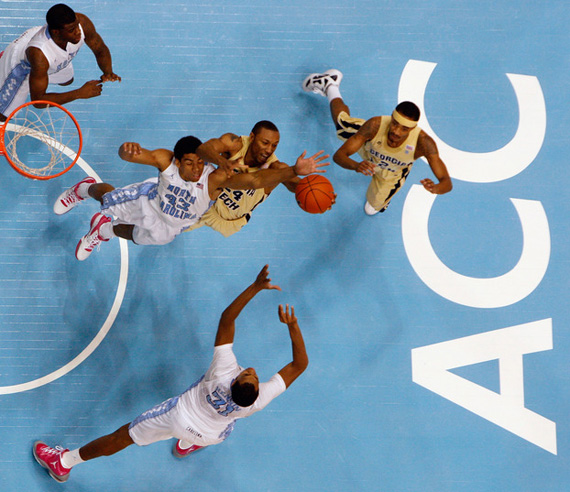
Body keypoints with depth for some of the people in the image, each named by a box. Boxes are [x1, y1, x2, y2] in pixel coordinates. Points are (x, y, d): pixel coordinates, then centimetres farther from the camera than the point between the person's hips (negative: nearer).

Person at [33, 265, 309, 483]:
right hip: (209, 434, 2)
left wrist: (256, 287, -45)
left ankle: (63, 463, 31)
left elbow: (226, 319, -40)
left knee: (122, 436, 15)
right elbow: (299, 364, -29)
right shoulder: (259, 401, -36)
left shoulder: (223, 373, -40)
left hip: (177, 416, -2)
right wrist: (293, 327, -37)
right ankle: (187, 445, 60)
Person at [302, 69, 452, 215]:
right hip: (368, 146, 0)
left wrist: (435, 188, -72)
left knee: (372, 210, 20)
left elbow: (447, 182, -47)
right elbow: (338, 156, -43)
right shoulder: (375, 126, -45)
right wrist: (356, 166, -67)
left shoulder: (423, 142, -48)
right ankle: (330, 85, 54)